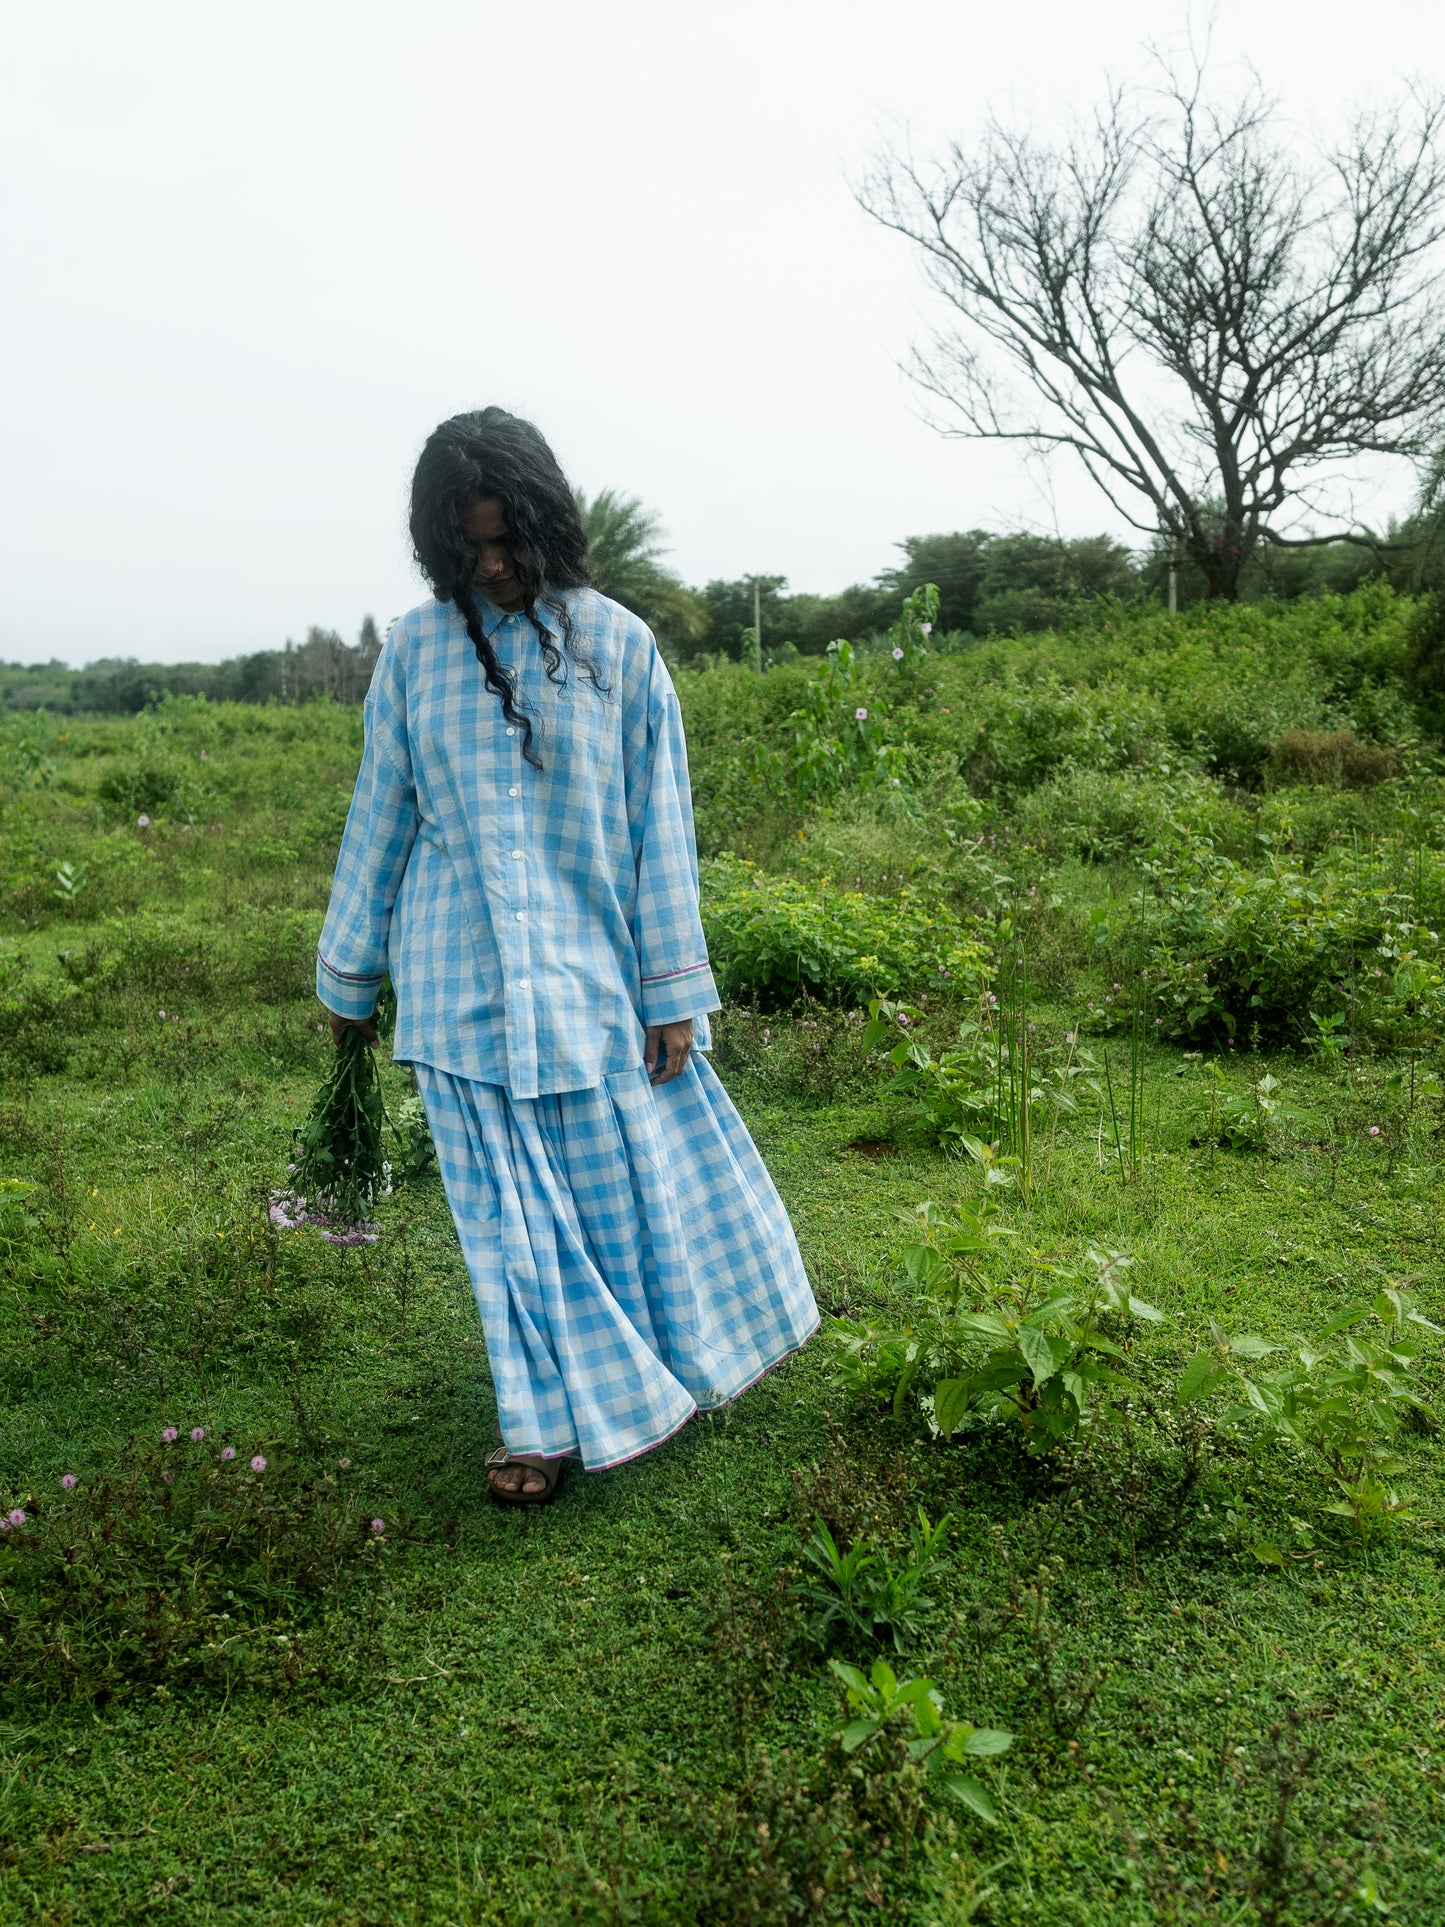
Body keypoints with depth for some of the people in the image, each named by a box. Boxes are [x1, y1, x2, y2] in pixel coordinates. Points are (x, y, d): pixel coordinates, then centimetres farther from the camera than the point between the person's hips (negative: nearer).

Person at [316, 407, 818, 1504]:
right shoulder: (415, 653, 1)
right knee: (513, 1206, 8)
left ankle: (682, 1353, 38)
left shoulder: (616, 645, -3)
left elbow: (659, 825, -2)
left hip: (591, 967, -1)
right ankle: (557, 1419, 24)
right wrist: (349, 976, 13)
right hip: (462, 976, 1)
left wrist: (672, 989, -3)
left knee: (627, 1182, 12)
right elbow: (381, 819, 8)